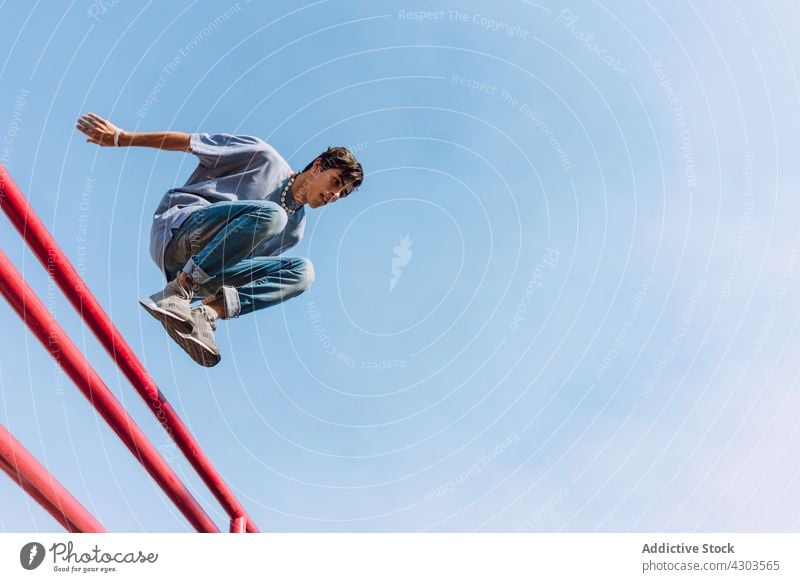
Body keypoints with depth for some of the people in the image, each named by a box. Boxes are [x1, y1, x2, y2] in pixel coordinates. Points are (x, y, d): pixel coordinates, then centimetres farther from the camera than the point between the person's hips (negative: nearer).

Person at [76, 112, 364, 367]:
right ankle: (175, 293, -27)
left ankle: (207, 311, -27)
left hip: (209, 271, 6)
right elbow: (187, 141, 3)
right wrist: (120, 138, 1)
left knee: (302, 271, -13)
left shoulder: (295, 228, 19)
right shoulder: (265, 158, 3)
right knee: (269, 213, -30)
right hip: (177, 228, -5)